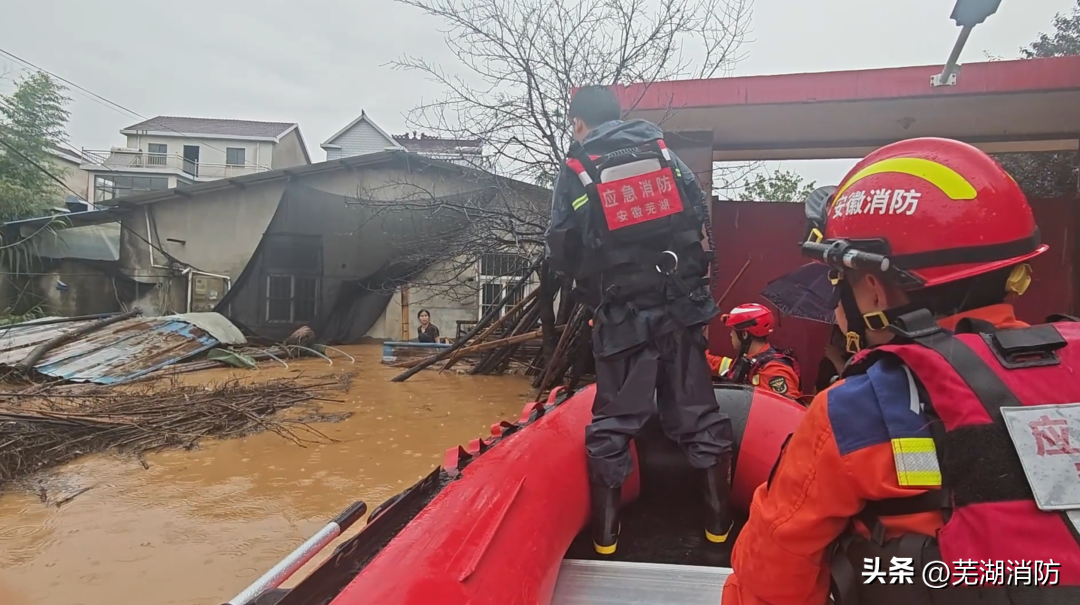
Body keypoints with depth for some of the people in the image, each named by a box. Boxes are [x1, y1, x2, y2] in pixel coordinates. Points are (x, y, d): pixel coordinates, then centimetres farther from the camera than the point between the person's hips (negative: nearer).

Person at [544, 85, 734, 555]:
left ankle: (605, 533, 16)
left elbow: (562, 255, -4)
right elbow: (699, 220, 7)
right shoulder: (665, 153, 9)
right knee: (697, 411, 13)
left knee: (613, 422, 8)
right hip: (682, 305, 3)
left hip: (621, 315, -3)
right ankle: (719, 522, 23)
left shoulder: (576, 172, -2)